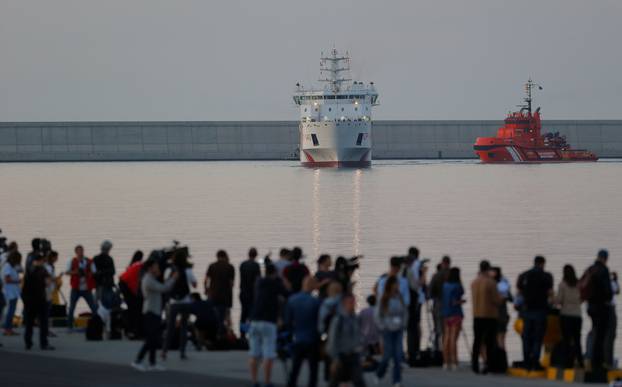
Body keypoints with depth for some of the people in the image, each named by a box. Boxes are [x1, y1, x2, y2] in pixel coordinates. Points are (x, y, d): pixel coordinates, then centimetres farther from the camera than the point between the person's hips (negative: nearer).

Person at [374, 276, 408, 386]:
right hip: (388, 331, -3)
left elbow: (405, 312, 14)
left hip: (399, 330, 3)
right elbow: (377, 315, -3)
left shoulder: (400, 298, 1)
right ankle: (379, 374, 25)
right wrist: (382, 326, -5)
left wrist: (403, 324, 6)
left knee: (398, 356, -3)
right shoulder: (384, 299, -9)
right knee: (388, 355, -1)